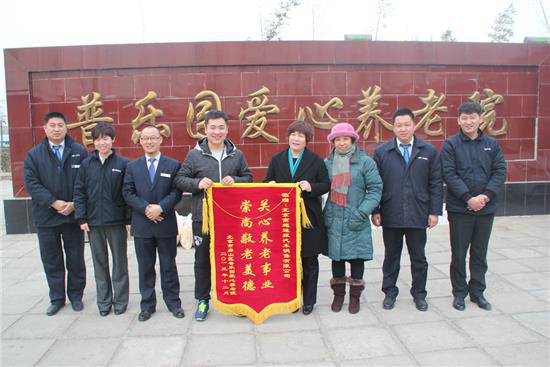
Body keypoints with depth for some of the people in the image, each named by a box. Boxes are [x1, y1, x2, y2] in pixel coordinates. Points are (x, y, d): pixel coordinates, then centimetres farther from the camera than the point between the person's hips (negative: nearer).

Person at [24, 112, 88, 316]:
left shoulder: (80, 152, 0)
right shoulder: (33, 155, 4)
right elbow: (31, 184, -5)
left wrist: (74, 204, -14)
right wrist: (54, 203, -16)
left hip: (73, 215, -1)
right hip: (46, 217, 1)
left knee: (76, 259, 10)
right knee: (51, 261, 11)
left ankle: (76, 295, 26)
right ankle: (57, 298, 25)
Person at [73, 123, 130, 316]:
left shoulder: (123, 163, -4)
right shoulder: (86, 164, 3)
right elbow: (79, 192, 5)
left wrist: (128, 220, -7)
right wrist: (81, 218, -2)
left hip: (116, 221, -2)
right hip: (93, 221, 2)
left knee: (119, 261, 8)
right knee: (99, 262, 11)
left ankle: (120, 300, 21)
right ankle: (104, 301, 24)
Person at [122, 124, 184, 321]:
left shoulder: (173, 165, 2)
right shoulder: (132, 166, 7)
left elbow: (176, 192, -4)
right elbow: (128, 193, 0)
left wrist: (161, 207, -18)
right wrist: (146, 208, -13)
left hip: (166, 225, -1)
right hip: (142, 225, 2)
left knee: (169, 266, 8)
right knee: (145, 267, 11)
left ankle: (173, 302, 22)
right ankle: (147, 305, 24)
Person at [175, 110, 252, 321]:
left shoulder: (236, 155, 5)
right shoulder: (194, 155, 0)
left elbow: (248, 177, 11)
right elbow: (180, 180, 2)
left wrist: (235, 181, -10)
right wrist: (197, 183, -16)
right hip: (202, 217, -1)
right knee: (202, 260, 9)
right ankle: (203, 300, 26)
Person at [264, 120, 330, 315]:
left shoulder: (316, 161, 2)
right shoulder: (277, 160, 8)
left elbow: (326, 185, 3)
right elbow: (267, 182, 14)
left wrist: (311, 187, -15)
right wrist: (270, 184, -9)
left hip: (309, 218, -1)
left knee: (309, 261, 9)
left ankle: (309, 300, 23)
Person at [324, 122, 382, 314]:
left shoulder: (365, 161, -2)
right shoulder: (328, 162, 8)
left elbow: (375, 189, -4)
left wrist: (362, 212, -13)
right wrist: (325, 214, 2)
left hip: (356, 220, -2)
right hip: (334, 220, 3)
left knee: (356, 257, 5)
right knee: (336, 257, 9)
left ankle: (355, 296, 23)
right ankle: (338, 294, 26)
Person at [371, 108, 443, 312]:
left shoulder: (429, 151, 4)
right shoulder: (381, 151, 2)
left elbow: (436, 184, 4)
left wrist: (434, 211, -1)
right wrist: (375, 211, -4)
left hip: (418, 215, 1)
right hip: (390, 216, 0)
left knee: (418, 257, 13)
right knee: (391, 256, 12)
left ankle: (419, 294, 30)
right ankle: (390, 293, 28)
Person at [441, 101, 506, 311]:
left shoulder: (492, 144, 6)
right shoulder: (450, 145, -3)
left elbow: (500, 172, 1)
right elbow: (449, 175, -10)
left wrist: (486, 196, -13)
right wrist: (468, 198, -17)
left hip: (486, 208, 3)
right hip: (459, 209, -3)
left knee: (480, 254, 13)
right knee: (458, 254, 7)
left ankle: (477, 292, 27)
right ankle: (459, 293, 21)